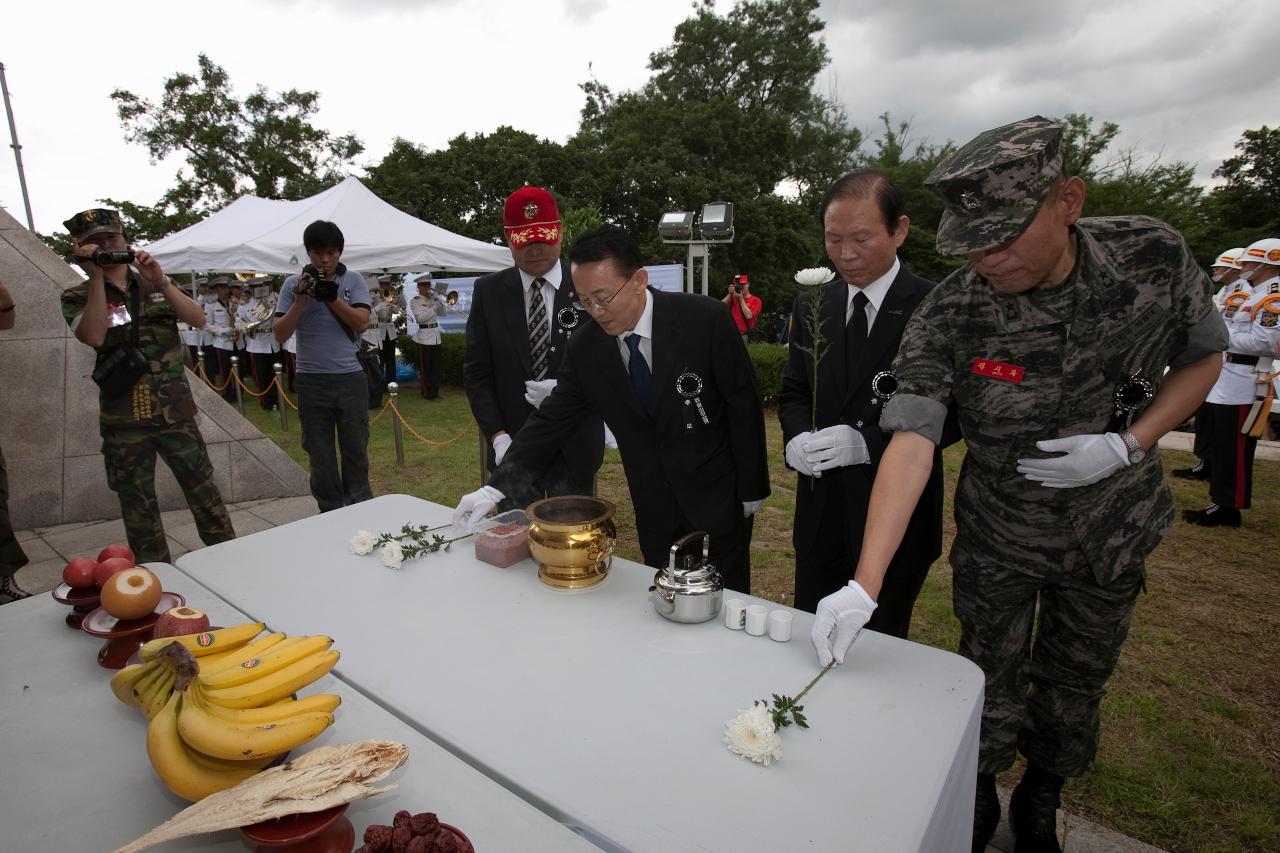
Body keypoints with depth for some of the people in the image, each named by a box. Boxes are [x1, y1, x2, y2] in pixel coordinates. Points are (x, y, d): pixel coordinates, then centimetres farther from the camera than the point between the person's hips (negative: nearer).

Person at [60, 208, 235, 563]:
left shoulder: (153, 283, 9)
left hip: (176, 412, 1)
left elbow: (198, 319, -5)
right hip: (123, 422, 0)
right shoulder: (77, 297, 3)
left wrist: (161, 282, -17)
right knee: (138, 507, 9)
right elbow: (94, 336, -16)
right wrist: (96, 277, -15)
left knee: (204, 492, 5)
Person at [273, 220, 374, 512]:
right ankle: (331, 511, 20)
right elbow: (280, 334, -1)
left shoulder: (353, 280, 3)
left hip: (350, 378, -1)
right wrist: (301, 299, -12)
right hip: (311, 381, 1)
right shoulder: (293, 283, 4)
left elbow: (361, 322, -6)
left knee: (355, 448, 8)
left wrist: (331, 297, -16)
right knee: (320, 454, 7)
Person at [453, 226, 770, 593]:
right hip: (655, 511, 3)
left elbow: (744, 403, -11)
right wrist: (495, 487, -10)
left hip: (720, 498, -3)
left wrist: (751, 489, -6)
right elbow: (551, 421, -2)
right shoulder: (584, 348, -7)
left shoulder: (703, 318, -17)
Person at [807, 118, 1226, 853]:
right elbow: (911, 444, -31)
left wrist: (1129, 444, -18)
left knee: (1074, 687, 19)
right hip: (997, 538, -2)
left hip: (1112, 532, 2)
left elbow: (1203, 358, 0)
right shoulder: (947, 318, -25)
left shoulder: (1155, 257, -17)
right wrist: (864, 587, -38)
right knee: (991, 689, 13)